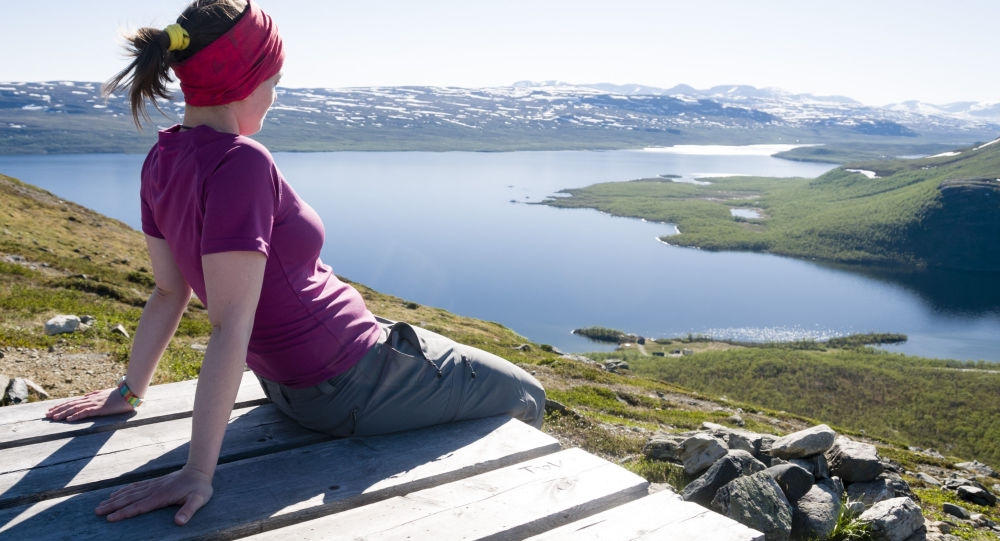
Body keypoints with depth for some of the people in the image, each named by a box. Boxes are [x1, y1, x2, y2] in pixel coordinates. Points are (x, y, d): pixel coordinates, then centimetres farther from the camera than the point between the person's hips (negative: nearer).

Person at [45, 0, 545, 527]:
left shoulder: (161, 161, -2)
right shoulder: (241, 162, -29)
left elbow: (169, 291, 3)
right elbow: (230, 327, -31)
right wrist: (198, 473, -28)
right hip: (349, 384, -9)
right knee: (525, 396, 13)